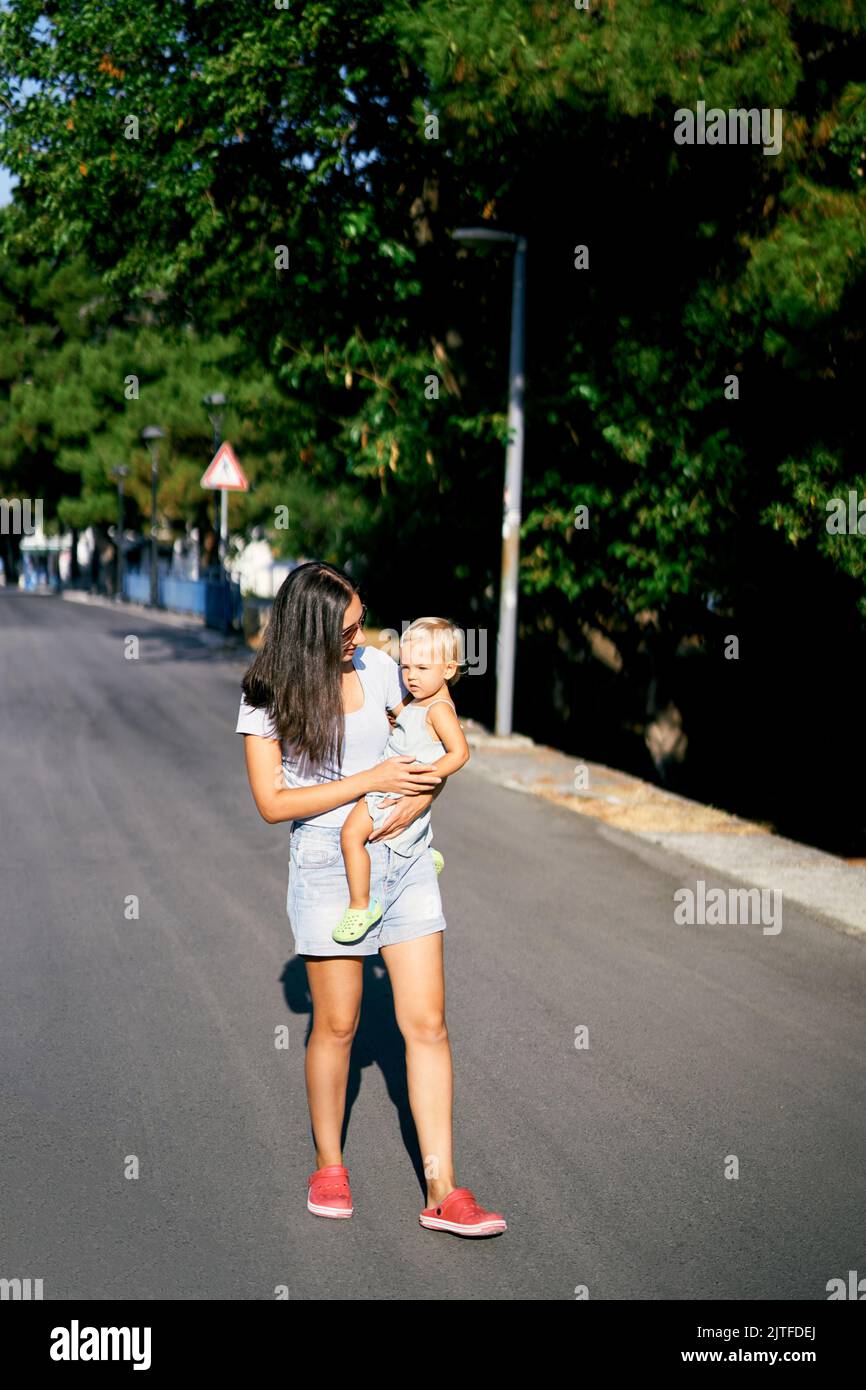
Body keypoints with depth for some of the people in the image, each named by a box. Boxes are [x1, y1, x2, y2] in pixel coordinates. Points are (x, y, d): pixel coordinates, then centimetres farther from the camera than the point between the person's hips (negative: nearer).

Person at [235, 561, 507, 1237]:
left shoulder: (376, 666, 2)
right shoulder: (267, 697, -7)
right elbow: (273, 801, -11)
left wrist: (419, 797, -11)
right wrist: (372, 780, -16)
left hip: (403, 858, 3)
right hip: (328, 868, -3)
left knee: (428, 1023, -2)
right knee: (337, 1026, 7)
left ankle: (443, 1192, 2)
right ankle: (329, 1166, 30)